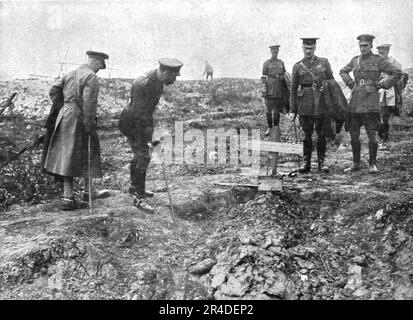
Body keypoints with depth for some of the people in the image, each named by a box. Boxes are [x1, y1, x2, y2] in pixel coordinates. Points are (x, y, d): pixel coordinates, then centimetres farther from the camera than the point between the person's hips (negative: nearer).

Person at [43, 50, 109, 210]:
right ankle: (87, 192, 21)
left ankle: (68, 198, 8)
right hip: (79, 120, -8)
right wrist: (90, 126, -18)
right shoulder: (91, 77, -11)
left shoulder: (70, 74, 14)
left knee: (67, 158, 7)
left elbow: (53, 91, 12)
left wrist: (63, 109, 15)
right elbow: (89, 103, -20)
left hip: (64, 118, 8)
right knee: (88, 154, 9)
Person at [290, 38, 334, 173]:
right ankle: (306, 162, 13)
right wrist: (293, 109, 3)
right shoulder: (297, 66, 5)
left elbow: (331, 82, 10)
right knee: (307, 135, 5)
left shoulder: (324, 62, 6)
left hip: (322, 103, 0)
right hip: (305, 105, 0)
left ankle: (321, 162, 12)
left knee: (321, 134, 3)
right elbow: (293, 89, 7)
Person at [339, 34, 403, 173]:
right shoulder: (355, 60, 11)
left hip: (371, 103, -4)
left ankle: (372, 164, 9)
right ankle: (356, 164, 16)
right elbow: (343, 71, 29)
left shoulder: (379, 60, -1)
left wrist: (382, 84, -4)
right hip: (355, 103, 4)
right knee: (354, 135, 6)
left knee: (372, 134, -3)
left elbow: (397, 73, -2)